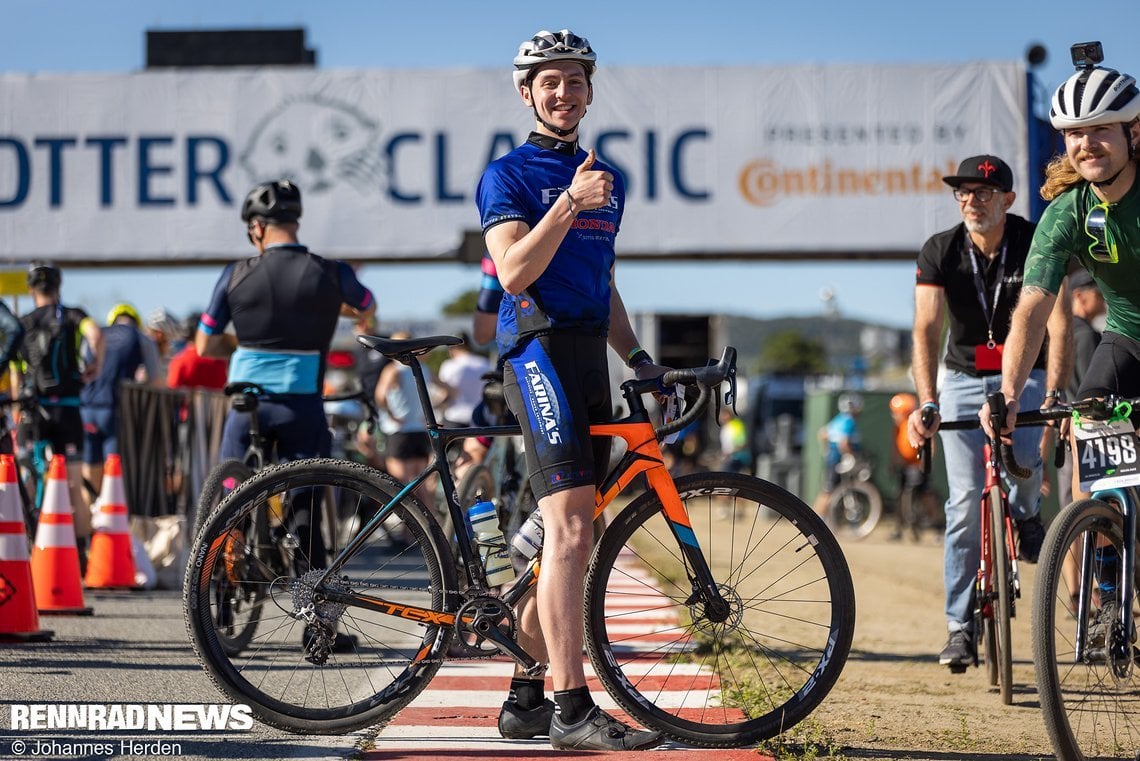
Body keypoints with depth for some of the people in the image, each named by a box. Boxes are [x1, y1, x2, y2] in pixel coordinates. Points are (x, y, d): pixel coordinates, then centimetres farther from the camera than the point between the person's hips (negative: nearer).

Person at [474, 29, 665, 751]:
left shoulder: (607, 179, 22)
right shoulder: (508, 173, 0)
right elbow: (515, 271, -14)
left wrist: (637, 355, 14)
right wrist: (569, 202, -23)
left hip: (590, 358, 8)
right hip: (539, 347, -8)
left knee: (577, 538, 8)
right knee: (568, 529, -18)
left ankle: (528, 697, 15)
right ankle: (573, 709, -23)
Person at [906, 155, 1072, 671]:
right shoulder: (939, 252, -11)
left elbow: (1057, 324, -22)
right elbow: (926, 330, -18)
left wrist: (1054, 394, -36)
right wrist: (926, 403, -32)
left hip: (1024, 377, -1)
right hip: (964, 380, 1)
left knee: (1023, 463, -29)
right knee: (965, 502, -9)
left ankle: (1027, 515, 9)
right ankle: (960, 626, -2)